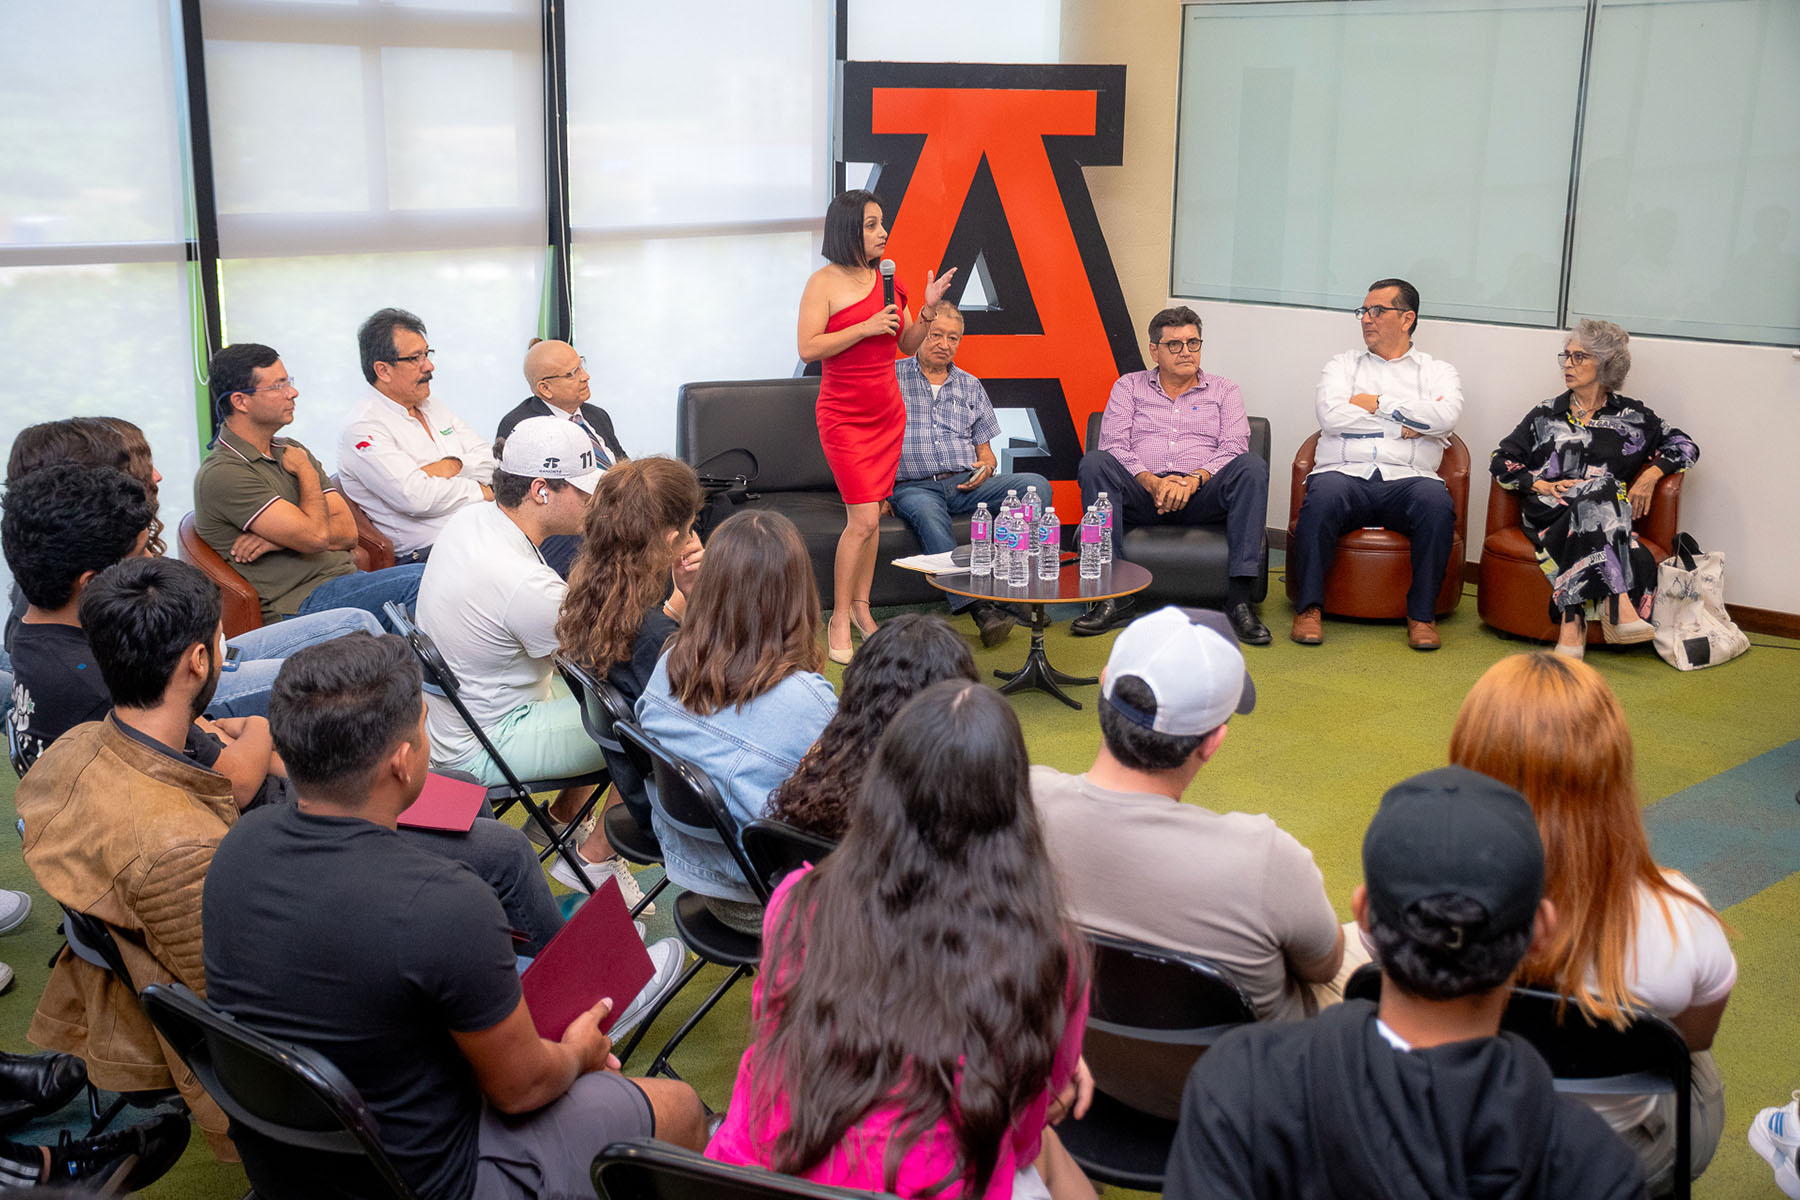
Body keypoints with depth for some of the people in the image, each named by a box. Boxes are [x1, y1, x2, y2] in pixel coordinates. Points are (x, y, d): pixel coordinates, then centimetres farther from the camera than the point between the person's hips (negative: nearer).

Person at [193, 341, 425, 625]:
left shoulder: (291, 451, 18)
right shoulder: (222, 475, -8)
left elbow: (348, 532, 10)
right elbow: (316, 536, -16)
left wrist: (277, 539, -8)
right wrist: (306, 472, 2)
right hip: (299, 606, -8)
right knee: (419, 580, -28)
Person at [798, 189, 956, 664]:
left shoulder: (887, 279, 9)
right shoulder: (825, 282, -9)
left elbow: (908, 345, 14)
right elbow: (808, 349, -17)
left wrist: (928, 309, -3)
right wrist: (867, 327, -21)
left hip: (888, 411, 6)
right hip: (844, 415, -6)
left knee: (870, 513, 9)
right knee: (863, 518, -12)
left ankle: (861, 607, 21)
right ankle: (839, 621, -1)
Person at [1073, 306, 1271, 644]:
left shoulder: (1224, 391, 19)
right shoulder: (1129, 386, 19)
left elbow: (1234, 447, 3)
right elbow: (1113, 447, 4)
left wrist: (1194, 479, -17)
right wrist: (1152, 482, -14)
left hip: (1202, 495, 0)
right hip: (1141, 493, 0)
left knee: (1253, 467, -29)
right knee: (1094, 462, -29)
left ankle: (1240, 599, -34)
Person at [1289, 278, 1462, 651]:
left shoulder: (1437, 371, 20)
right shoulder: (1344, 365, 22)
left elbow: (1444, 416, -4)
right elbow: (1331, 414, 1)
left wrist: (1377, 404, 0)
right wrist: (1400, 426, 1)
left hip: (1407, 478, 0)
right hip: (1345, 472, 0)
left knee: (1436, 502, -34)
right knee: (1323, 495, -35)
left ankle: (1422, 614, -22)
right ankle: (1309, 607, -24)